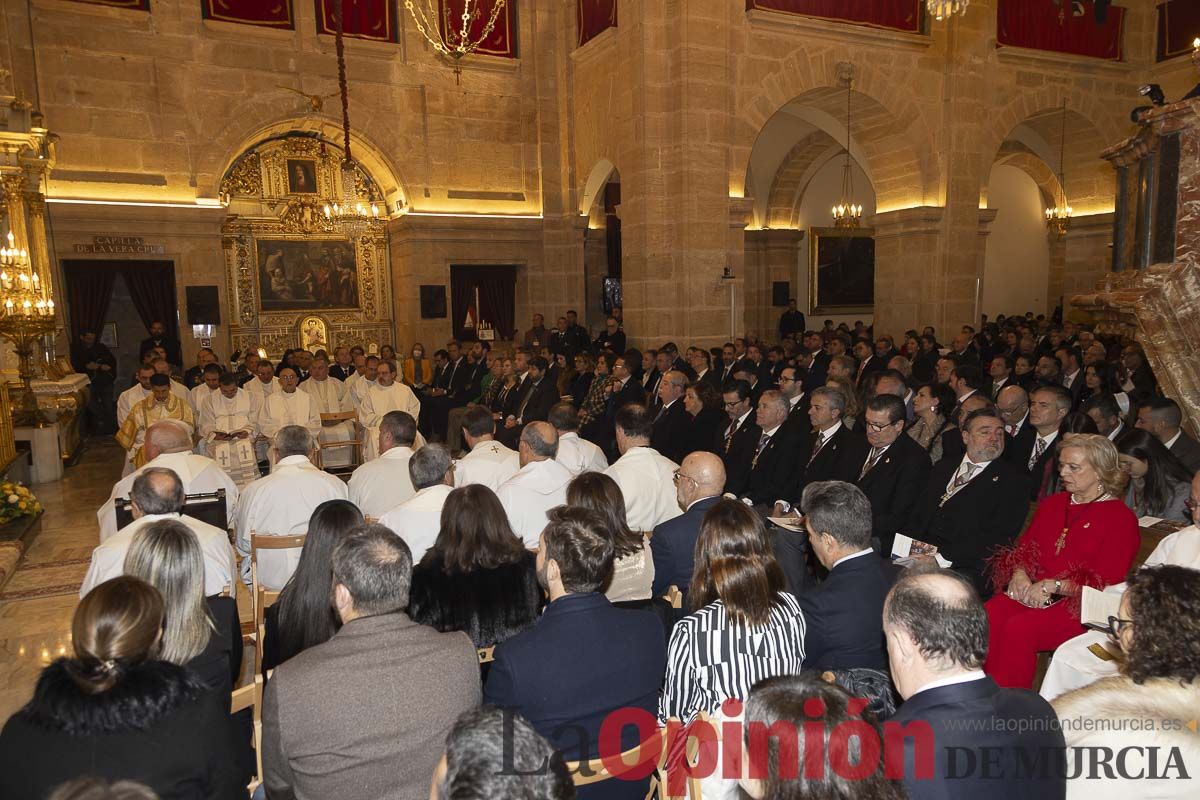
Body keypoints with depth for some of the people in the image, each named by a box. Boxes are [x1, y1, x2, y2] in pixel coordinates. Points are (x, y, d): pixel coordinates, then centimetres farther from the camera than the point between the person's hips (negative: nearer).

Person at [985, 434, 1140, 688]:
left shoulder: (1121, 519, 2)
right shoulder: (1052, 503, 21)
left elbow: (1105, 582, -6)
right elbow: (1023, 549, 18)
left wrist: (1052, 586, -16)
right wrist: (1019, 573, -5)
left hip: (1077, 605, -5)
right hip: (1028, 591, 5)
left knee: (1019, 628, -34)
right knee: (987, 616, -28)